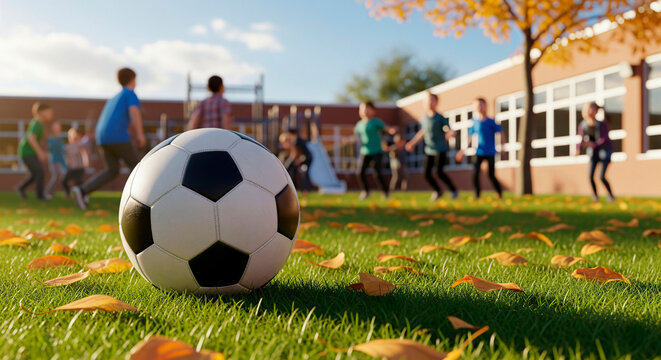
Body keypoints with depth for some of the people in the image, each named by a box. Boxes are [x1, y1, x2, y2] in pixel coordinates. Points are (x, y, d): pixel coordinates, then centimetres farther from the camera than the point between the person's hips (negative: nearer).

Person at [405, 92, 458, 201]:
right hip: (429, 150, 5)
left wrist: (450, 133, -39)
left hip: (441, 150, -5)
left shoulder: (441, 118, -10)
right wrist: (412, 143, 27)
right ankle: (438, 191, 28)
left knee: (439, 172, -15)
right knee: (427, 173, 1)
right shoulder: (423, 118, 5)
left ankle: (454, 190, 7)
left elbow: (450, 130, -14)